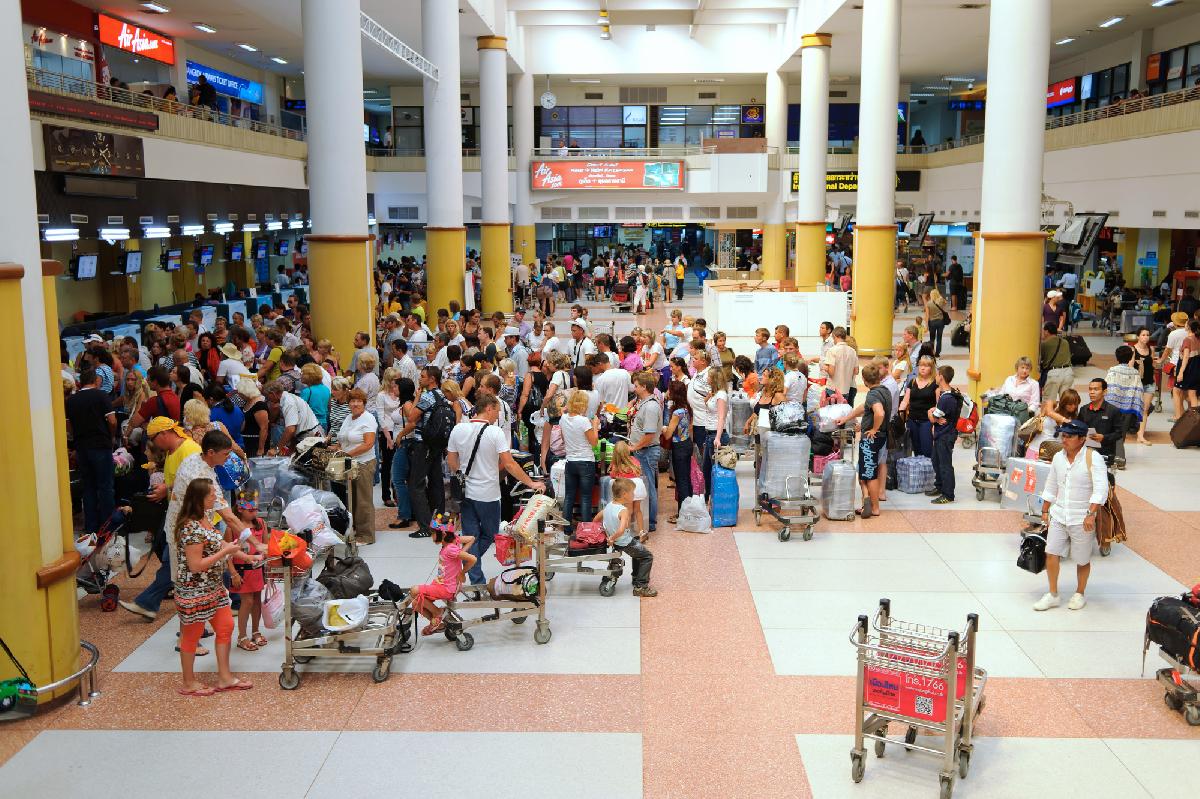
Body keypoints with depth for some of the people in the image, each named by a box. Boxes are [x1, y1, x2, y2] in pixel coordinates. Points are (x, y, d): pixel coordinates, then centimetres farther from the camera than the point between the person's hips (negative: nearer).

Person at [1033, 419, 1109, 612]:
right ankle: (1052, 594, 11)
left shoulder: (1092, 458, -13)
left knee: (1082, 559, 8)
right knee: (1051, 553, -2)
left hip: (1081, 519, -4)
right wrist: (1045, 511, 15)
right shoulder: (1058, 457, 5)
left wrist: (1091, 514, -27)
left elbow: (1101, 489, -20)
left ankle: (1080, 594, 28)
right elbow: (1051, 487, 16)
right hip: (1058, 515, 4)